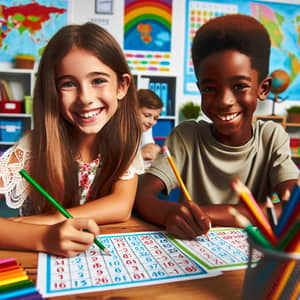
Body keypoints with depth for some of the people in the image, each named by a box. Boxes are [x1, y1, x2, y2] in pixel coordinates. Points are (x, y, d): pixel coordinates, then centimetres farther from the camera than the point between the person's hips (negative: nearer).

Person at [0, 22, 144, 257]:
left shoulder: (124, 138, -10)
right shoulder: (34, 146, -16)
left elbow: (122, 206, -19)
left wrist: (31, 221, -22)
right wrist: (42, 237, -40)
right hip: (42, 261, 0)